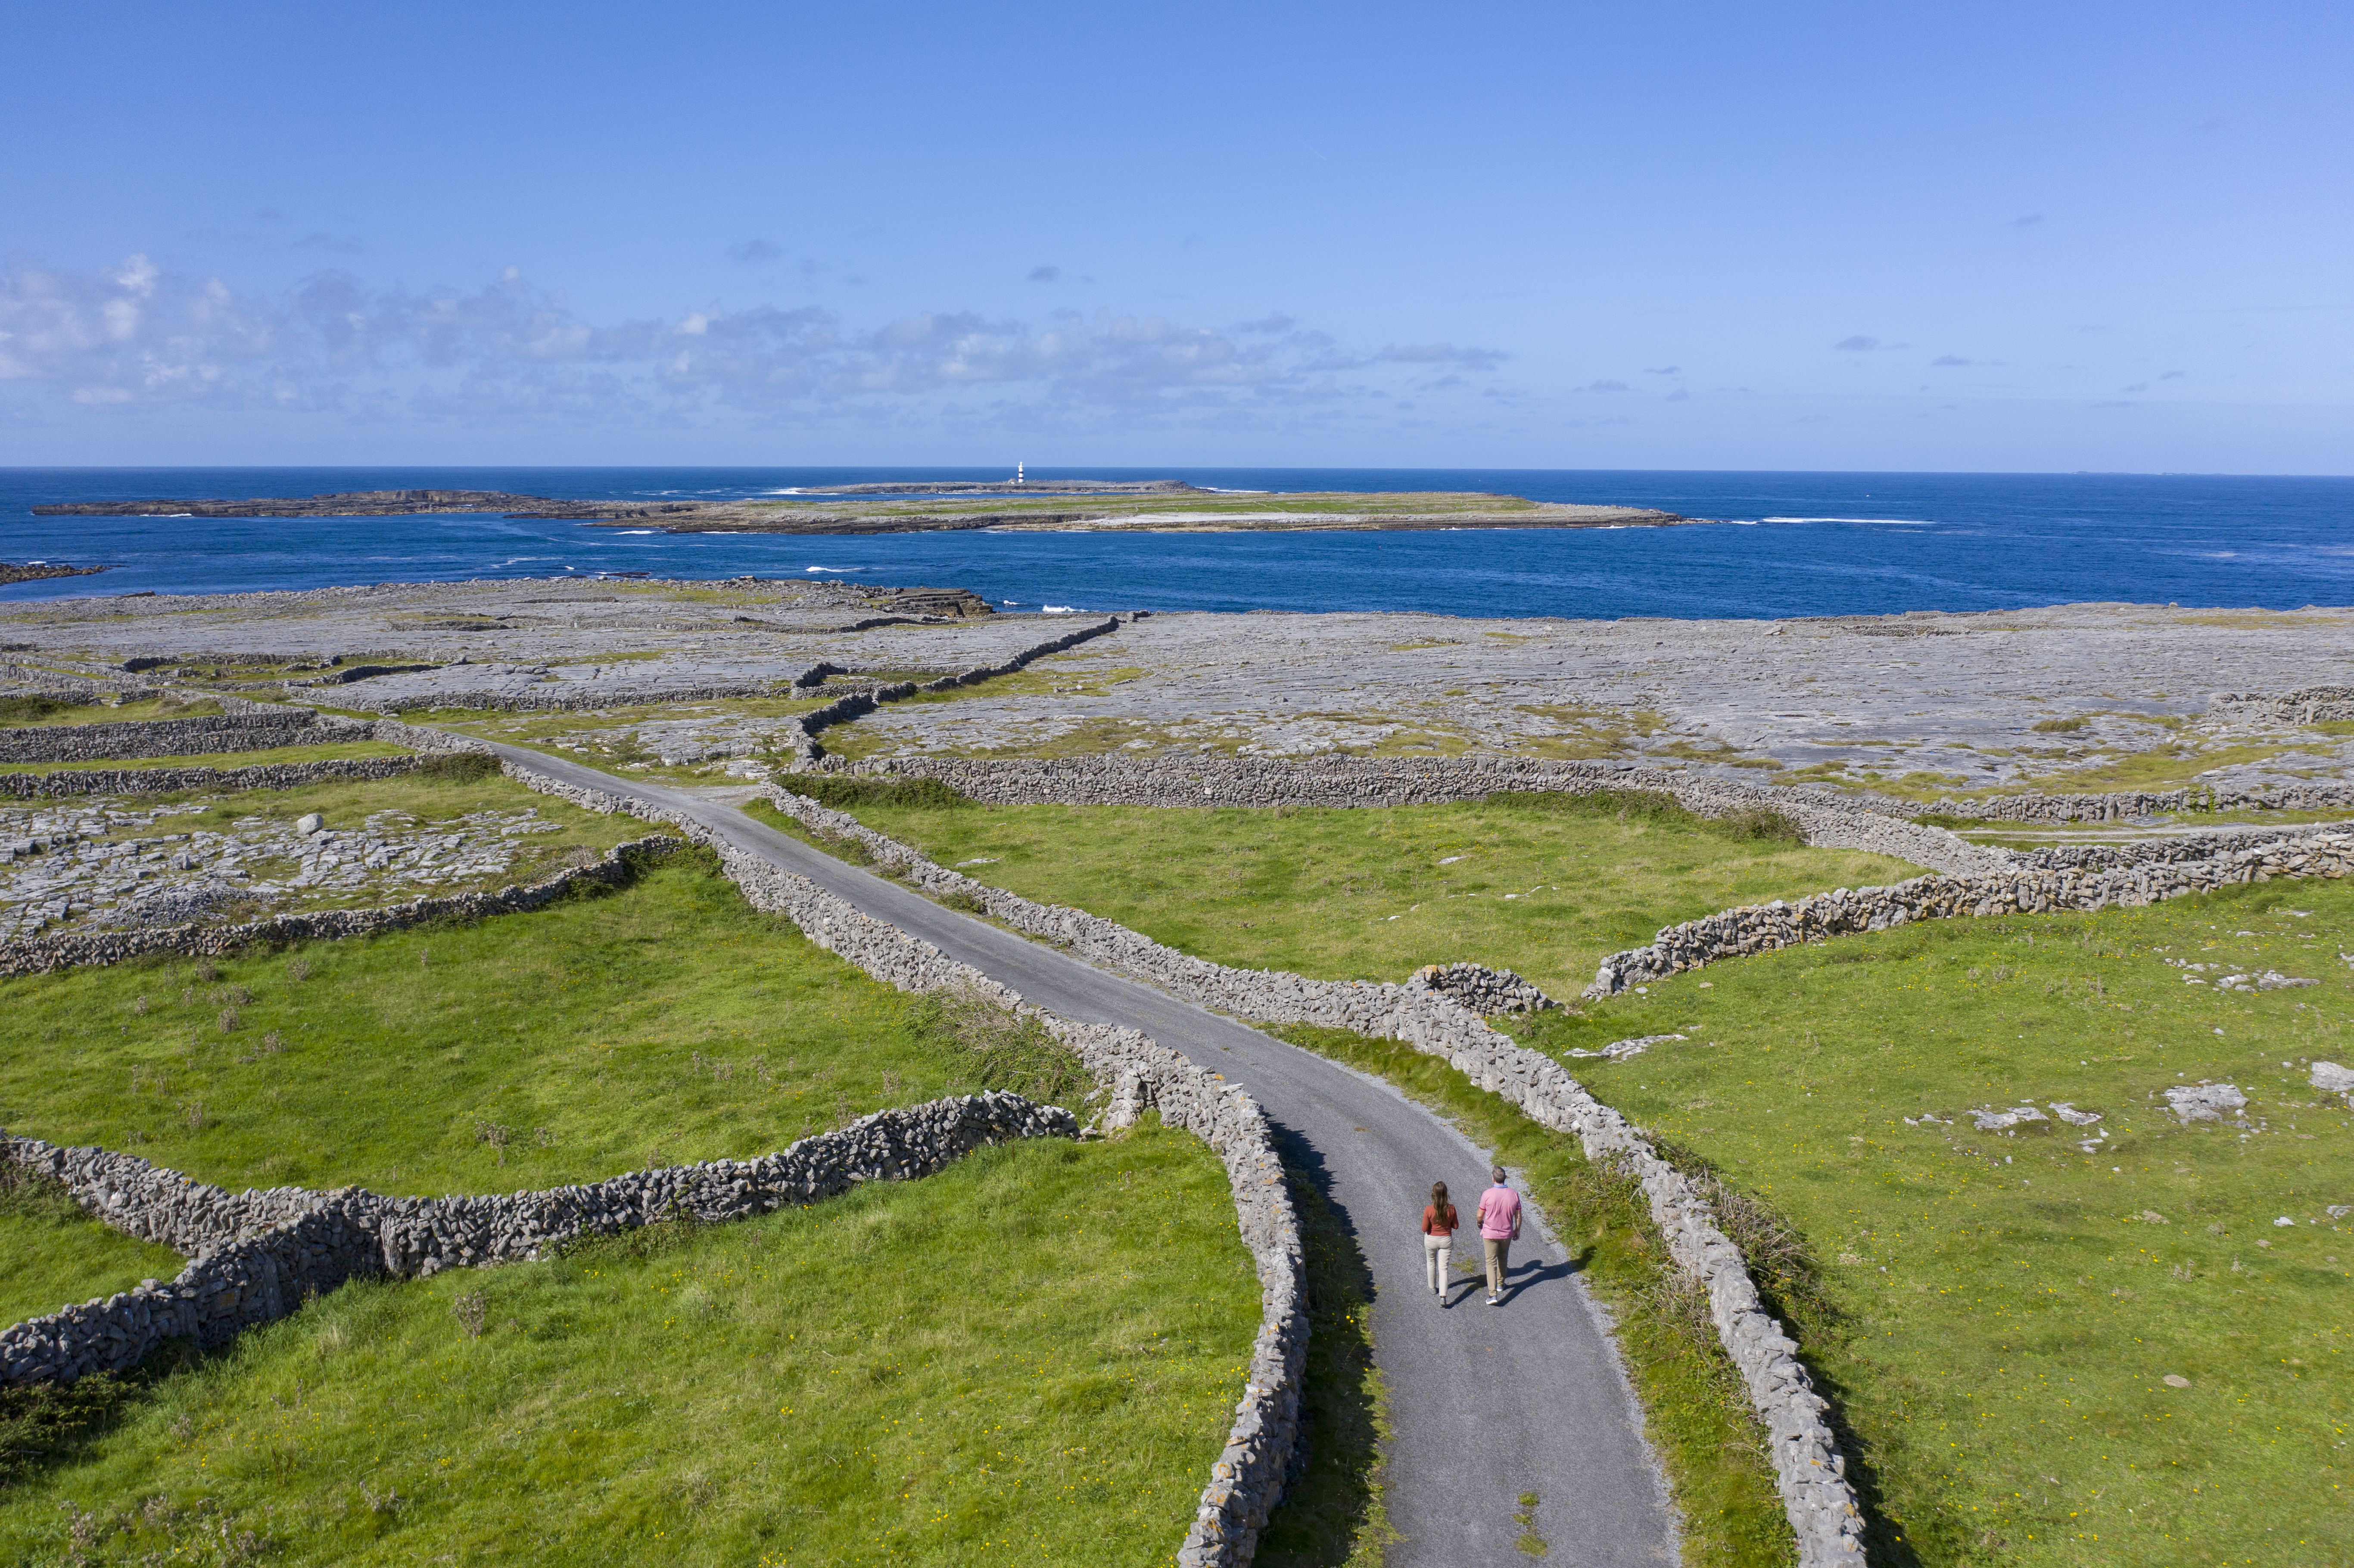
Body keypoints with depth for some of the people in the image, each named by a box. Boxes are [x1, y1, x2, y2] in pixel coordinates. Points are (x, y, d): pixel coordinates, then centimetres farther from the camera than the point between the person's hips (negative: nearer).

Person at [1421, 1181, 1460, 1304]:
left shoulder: (1429, 1210, -23)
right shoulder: (1451, 1208, -17)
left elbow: (1424, 1229, -15)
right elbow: (1456, 1226, -5)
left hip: (1431, 1240, -1)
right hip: (1446, 1240, 1)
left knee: (1431, 1263, 25)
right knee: (1443, 1267, 7)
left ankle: (1433, 1288, 41)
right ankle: (1443, 1296, -5)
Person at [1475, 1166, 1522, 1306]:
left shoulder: (1487, 1194, -21)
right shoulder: (1514, 1194, -13)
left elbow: (1480, 1215, -11)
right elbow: (1518, 1216, -2)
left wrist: (1480, 1223, 12)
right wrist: (1517, 1230, 15)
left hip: (1490, 1233, -3)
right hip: (1507, 1233, 3)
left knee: (1491, 1262, 3)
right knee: (1503, 1259, 26)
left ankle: (1493, 1294, -6)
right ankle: (1500, 1284, 44)